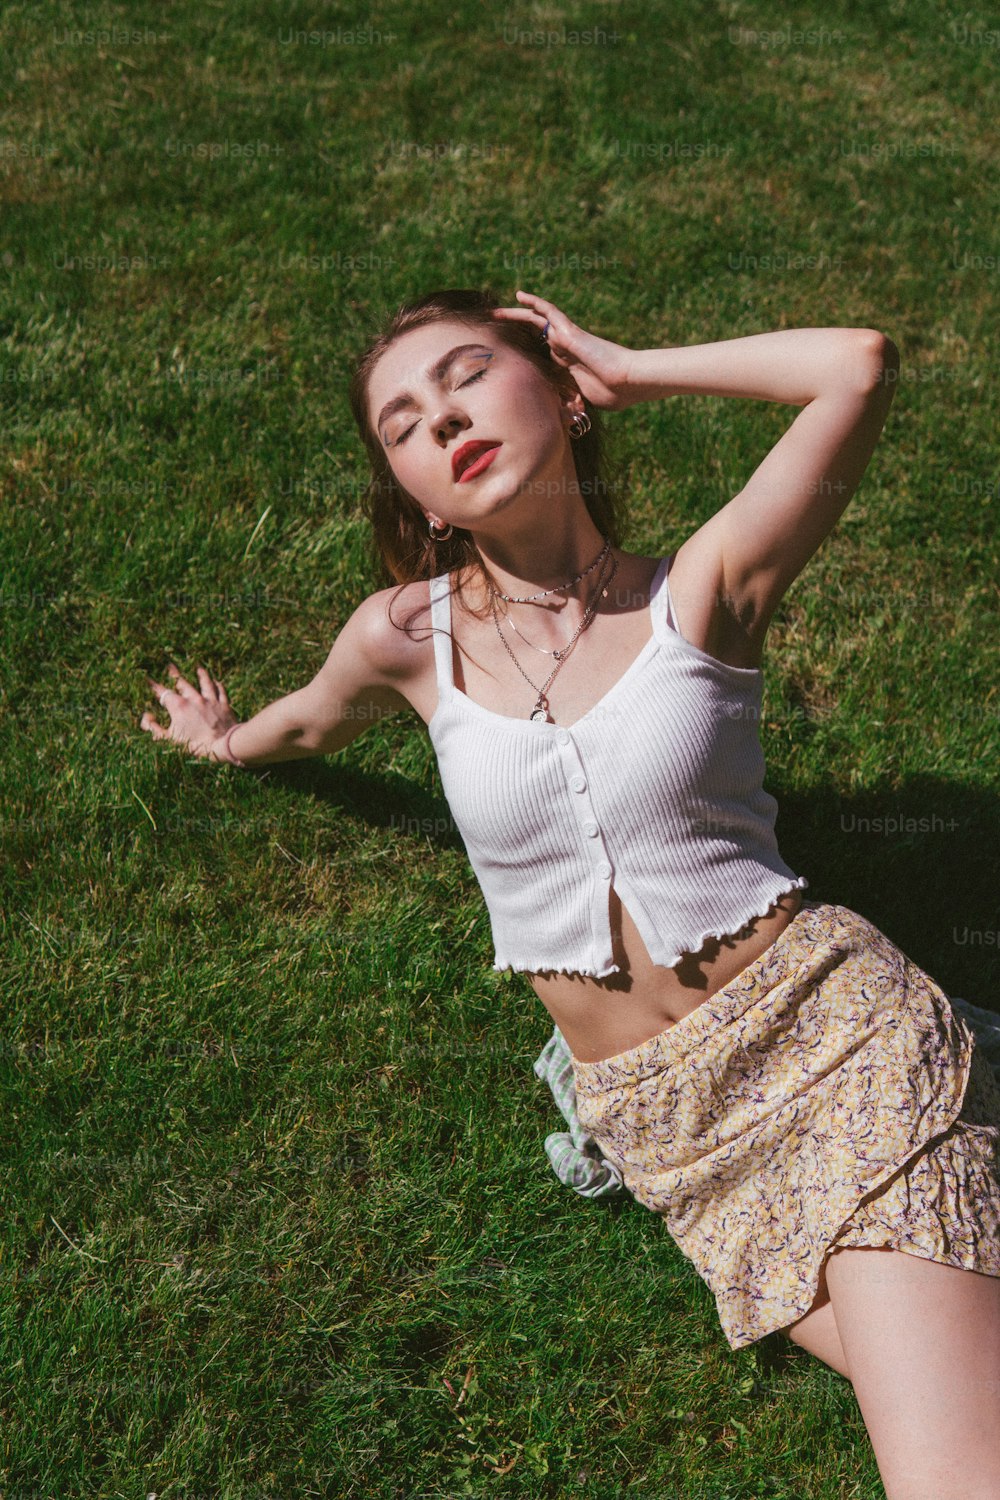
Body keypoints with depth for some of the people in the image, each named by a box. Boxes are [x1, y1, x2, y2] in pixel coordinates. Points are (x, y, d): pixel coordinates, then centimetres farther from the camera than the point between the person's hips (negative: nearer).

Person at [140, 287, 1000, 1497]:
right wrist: (227, 740, 44)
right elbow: (314, 720, 24)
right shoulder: (406, 637, 0)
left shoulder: (700, 593, -6)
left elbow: (859, 366, -20)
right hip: (660, 1120, 3)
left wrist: (628, 370, -6)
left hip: (831, 1024, -2)